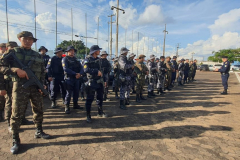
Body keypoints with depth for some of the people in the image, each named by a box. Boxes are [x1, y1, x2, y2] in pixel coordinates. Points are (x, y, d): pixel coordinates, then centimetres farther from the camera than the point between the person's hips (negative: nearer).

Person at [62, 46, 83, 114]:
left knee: (76, 92, 11)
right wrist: (75, 74, -19)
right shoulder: (65, 59, -1)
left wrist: (80, 74, -14)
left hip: (77, 78, 6)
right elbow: (65, 69, -15)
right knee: (69, 93, -5)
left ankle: (75, 104, 26)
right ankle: (66, 107, 6)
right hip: (69, 78, -6)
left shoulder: (76, 59, 17)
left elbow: (81, 67, 7)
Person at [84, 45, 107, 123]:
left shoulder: (98, 59, 12)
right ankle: (88, 116, 12)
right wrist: (96, 71, -23)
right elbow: (86, 70, -24)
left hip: (99, 81, 7)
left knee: (100, 97, 16)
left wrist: (100, 73, 12)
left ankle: (100, 112, 32)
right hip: (92, 82, -7)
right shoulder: (88, 59, -11)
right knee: (90, 99, 0)